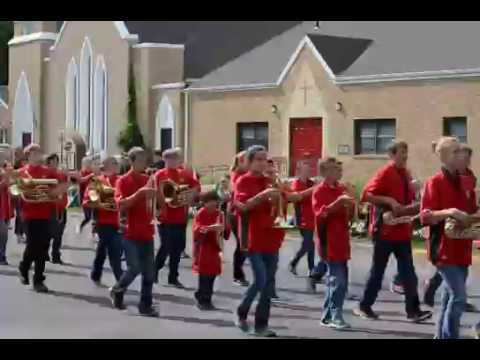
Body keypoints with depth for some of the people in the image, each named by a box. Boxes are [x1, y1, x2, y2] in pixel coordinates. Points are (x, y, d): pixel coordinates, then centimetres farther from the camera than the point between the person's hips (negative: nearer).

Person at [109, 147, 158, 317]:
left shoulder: (148, 180, 10)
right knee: (134, 267, -10)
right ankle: (117, 290, 16)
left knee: (149, 272, 3)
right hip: (131, 232, -5)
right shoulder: (123, 181, -5)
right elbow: (121, 204, -18)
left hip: (146, 232, 5)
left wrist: (155, 192, -4)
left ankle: (146, 305, 9)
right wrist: (139, 192, -24)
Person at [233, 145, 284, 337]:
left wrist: (277, 197, -4)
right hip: (253, 238, -6)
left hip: (271, 238, 6)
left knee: (269, 283, 4)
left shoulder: (270, 181, 12)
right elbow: (243, 206, -18)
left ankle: (261, 324, 11)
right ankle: (241, 312, 11)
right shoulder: (243, 181, -4)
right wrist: (263, 195, -27)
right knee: (260, 280, -12)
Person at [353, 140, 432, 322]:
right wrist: (389, 201, -25)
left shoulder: (406, 174, 11)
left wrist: (414, 207, 2)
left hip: (402, 230, 7)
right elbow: (367, 195, -19)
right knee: (377, 271, 3)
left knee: (408, 272, 1)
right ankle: (364, 306, 16)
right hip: (385, 230, -6)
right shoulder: (384, 173, -12)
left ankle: (413, 310, 2)